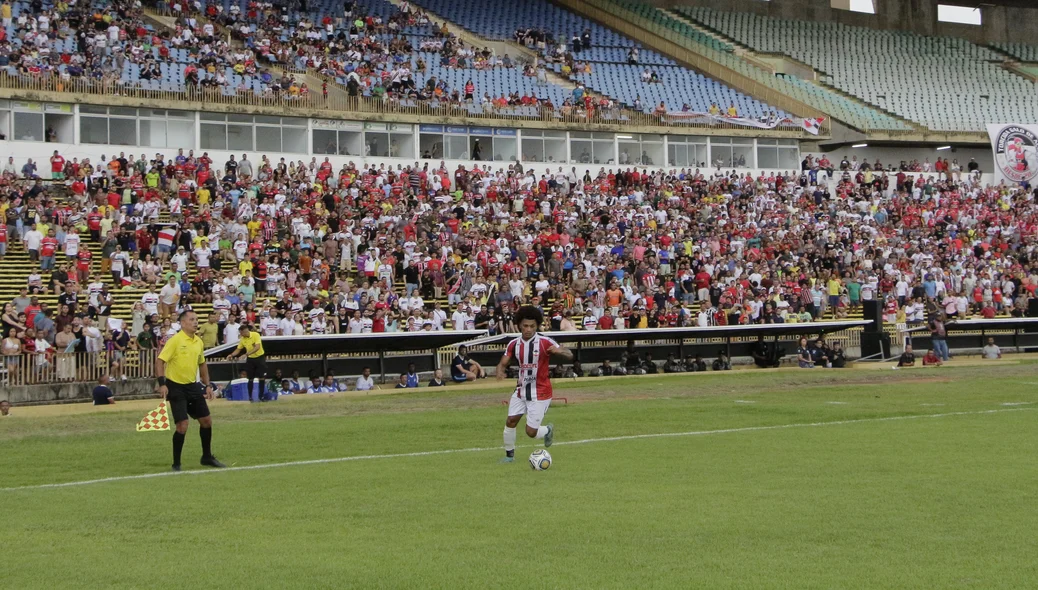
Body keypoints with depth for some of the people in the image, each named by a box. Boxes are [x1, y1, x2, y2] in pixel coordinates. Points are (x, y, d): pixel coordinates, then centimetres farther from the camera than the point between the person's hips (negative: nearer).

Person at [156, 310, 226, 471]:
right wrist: (162, 384, -27)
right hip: (176, 387, -7)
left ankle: (207, 457, 27)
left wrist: (207, 385, 16)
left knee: (206, 420, 9)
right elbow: (160, 361, -17)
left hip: (193, 386, 7)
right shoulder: (175, 340, -14)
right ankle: (176, 463, 4)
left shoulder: (199, 342, 7)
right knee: (182, 425, -11)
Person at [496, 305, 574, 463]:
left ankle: (548, 430, 28)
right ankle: (509, 454, 19)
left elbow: (569, 356, -17)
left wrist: (559, 351, -41)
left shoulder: (545, 342, -15)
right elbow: (503, 363, 1)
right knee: (510, 421, -1)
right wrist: (500, 372, -24)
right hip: (522, 390, 4)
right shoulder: (514, 344, -2)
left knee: (531, 432, -6)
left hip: (540, 393, -4)